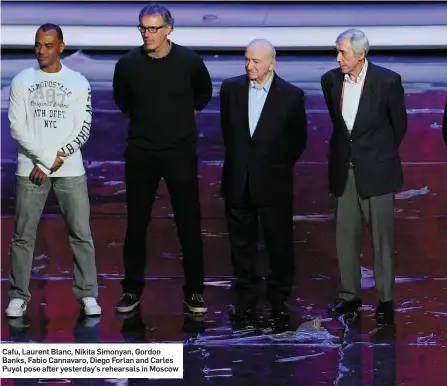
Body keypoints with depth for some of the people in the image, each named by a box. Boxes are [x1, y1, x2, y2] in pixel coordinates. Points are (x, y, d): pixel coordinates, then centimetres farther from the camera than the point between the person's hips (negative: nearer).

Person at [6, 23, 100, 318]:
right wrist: (45, 157, -12)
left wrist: (56, 159, -10)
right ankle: (19, 296, 11)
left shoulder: (78, 83, 4)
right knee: (23, 235, 2)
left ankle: (88, 295, 10)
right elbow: (16, 127, -3)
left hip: (70, 170, 0)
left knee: (81, 233, 1)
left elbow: (83, 128, -1)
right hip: (30, 169, 0)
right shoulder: (22, 81, 3)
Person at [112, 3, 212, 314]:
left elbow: (204, 94, 14)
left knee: (189, 223, 2)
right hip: (141, 153, 1)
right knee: (137, 223, 6)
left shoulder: (190, 61, -7)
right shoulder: (128, 64, -5)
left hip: (181, 152, -1)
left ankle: (194, 291, 13)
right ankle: (133, 289, 18)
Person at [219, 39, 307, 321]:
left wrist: (278, 167, 7)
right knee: (242, 244, 11)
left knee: (280, 243, 6)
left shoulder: (291, 95, -9)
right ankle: (246, 300, 22)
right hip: (238, 182, 3)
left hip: (274, 184, -2)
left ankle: (279, 299, 21)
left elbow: (299, 140, 2)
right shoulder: (230, 88, -1)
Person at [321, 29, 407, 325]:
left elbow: (399, 123, 1)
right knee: (346, 235, 10)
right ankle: (351, 295, 22)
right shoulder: (330, 80, -2)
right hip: (344, 169, 4)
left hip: (376, 170, -4)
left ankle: (386, 299, 12)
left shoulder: (388, 81, -13)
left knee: (383, 236, 3)